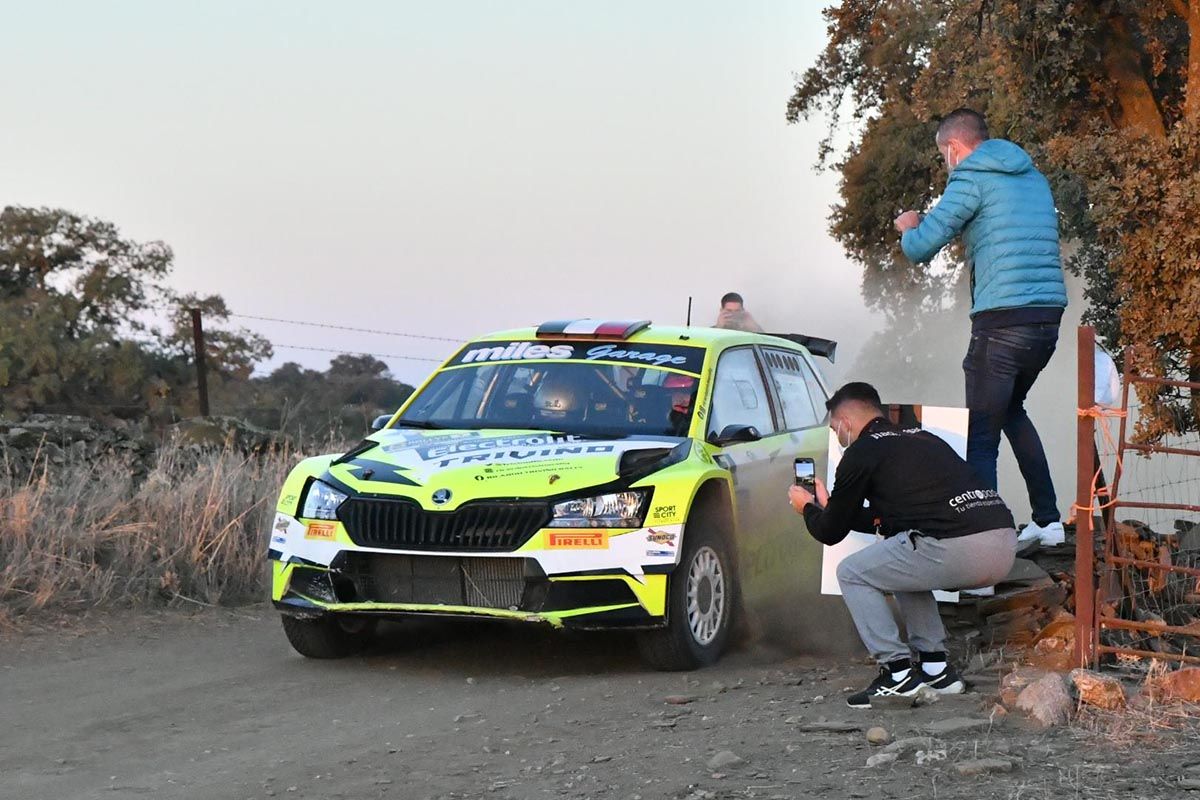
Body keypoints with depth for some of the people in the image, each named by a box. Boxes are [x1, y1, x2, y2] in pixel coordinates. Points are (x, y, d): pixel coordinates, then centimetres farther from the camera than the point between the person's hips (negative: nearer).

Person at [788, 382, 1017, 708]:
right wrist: (829, 505, 51)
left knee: (852, 573, 13)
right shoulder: (922, 438, 30)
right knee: (905, 565, 34)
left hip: (953, 550, -8)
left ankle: (898, 674, 7)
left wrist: (808, 508, 37)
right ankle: (936, 667, 26)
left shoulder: (861, 452, 7)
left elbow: (831, 532, 15)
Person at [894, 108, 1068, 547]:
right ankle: (1048, 519, 25)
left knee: (980, 435, -3)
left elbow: (919, 248, -6)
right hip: (1049, 313, 8)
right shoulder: (1033, 177, 19)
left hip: (1002, 321, -8)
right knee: (1012, 409, 27)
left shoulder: (972, 179, -4)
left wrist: (909, 227, 17)